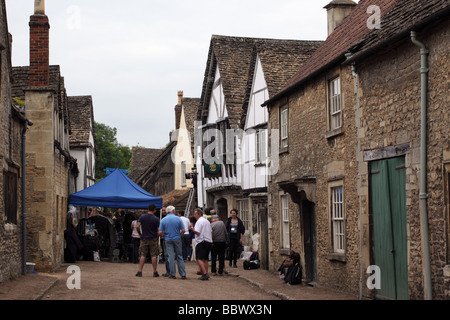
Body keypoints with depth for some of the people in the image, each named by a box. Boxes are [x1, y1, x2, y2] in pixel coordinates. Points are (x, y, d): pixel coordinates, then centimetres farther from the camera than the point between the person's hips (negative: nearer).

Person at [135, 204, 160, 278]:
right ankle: (155, 272, 5)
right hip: (153, 239, -2)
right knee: (153, 256, 3)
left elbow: (137, 227, -6)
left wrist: (140, 233, 10)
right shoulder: (156, 219, -7)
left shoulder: (142, 217, -1)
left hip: (144, 239, 2)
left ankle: (140, 271, 2)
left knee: (143, 255, 6)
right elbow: (158, 230, -8)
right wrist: (157, 236, 10)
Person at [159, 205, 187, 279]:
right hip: (177, 239, 0)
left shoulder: (163, 220, -3)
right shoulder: (178, 219, -5)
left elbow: (160, 232, -6)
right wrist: (179, 235, 10)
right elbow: (183, 230, -8)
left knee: (171, 257, 3)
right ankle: (183, 274, 6)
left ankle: (172, 274, 4)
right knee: (179, 256, 8)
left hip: (168, 240, 0)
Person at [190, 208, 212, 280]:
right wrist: (211, 241, 27)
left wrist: (192, 228, -5)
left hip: (201, 242, -9)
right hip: (209, 242, 9)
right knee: (205, 259, 13)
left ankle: (205, 274, -21)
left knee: (199, 259, -10)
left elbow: (197, 232, -18)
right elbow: (211, 232, 22)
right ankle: (206, 274, 9)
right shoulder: (207, 221, 18)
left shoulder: (199, 221, -10)